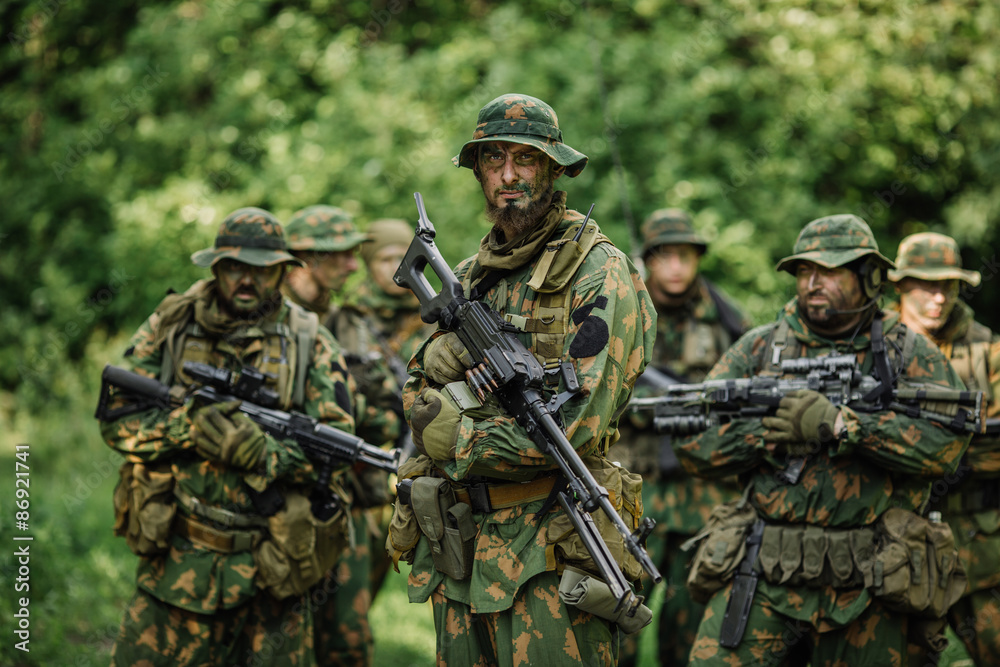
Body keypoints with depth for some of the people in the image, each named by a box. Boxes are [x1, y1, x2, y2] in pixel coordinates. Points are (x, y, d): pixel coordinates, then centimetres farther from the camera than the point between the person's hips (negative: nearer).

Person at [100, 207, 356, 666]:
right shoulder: (170, 327, 4)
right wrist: (189, 425, -16)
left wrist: (264, 452, -22)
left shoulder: (311, 345, 2)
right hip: (176, 560, 1)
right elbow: (118, 419, 1)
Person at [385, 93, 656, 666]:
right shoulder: (470, 276, 16)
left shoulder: (599, 272, -8)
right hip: (459, 547, 7)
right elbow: (420, 396, 16)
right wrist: (442, 357, -8)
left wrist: (460, 440, -10)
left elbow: (580, 425, -17)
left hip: (549, 548, -7)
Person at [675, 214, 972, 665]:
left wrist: (841, 424, -21)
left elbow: (945, 445, -13)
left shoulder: (910, 354, 4)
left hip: (863, 590, -1)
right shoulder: (759, 348, 8)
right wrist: (770, 430, -13)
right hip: (762, 577, 1)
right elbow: (693, 445, 3)